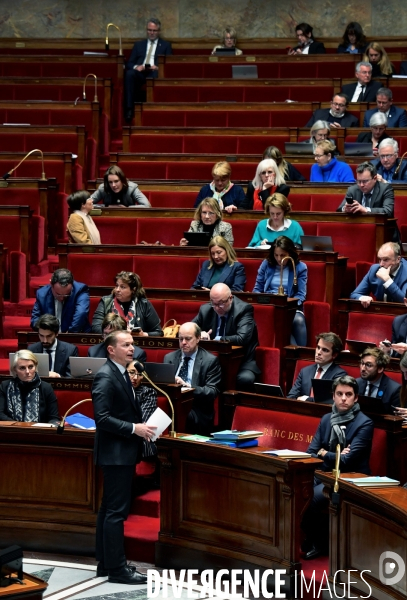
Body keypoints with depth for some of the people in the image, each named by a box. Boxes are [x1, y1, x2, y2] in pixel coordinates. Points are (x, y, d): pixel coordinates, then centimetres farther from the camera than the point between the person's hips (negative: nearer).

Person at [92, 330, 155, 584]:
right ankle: (117, 569, -3)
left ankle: (106, 563, 22)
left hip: (124, 452, 10)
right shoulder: (105, 377, -17)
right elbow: (102, 417, -24)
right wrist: (134, 428, -22)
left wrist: (141, 425, 4)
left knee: (110, 510, 15)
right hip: (115, 452, -10)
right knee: (116, 511, -7)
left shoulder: (122, 374, 13)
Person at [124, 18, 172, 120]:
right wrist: (136, 67, -6)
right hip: (139, 72, 2)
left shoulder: (166, 45, 22)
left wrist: (158, 67, -11)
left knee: (157, 74, -41)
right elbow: (129, 63, 18)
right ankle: (129, 109, -38)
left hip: (154, 73, -2)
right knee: (129, 74, -35)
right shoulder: (139, 45, 27)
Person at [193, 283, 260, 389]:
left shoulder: (244, 309, -10)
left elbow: (242, 338, -24)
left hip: (241, 361, -4)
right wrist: (199, 333, -10)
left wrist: (218, 340, -21)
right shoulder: (205, 310, 6)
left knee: (245, 379, -37)